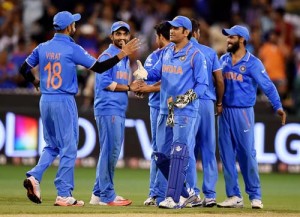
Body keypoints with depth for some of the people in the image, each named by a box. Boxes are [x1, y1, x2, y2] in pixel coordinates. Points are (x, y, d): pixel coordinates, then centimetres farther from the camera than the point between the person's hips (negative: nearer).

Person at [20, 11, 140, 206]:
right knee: (68, 148, 1)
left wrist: (37, 82, 29)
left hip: (45, 101, 6)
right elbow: (99, 67, -11)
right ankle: (64, 195, 0)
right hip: (64, 102, -6)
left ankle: (34, 176, -4)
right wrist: (123, 54, -6)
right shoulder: (72, 49, -11)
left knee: (52, 146, 18)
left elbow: (24, 70, 12)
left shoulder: (42, 48, 5)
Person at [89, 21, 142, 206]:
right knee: (110, 151, -10)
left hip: (120, 110, 9)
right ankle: (107, 196, -8)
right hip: (108, 109, -9)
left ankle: (98, 194, 17)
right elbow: (104, 82, -15)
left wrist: (136, 87, 2)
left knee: (113, 152, 11)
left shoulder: (125, 59, 21)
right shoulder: (107, 56, -6)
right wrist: (129, 87, -13)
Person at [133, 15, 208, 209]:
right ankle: (186, 192, 23)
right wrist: (144, 74, -11)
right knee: (162, 156, 10)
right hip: (165, 110, 8)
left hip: (185, 112, -8)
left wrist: (187, 98, -22)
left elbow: (202, 84, -10)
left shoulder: (195, 55, -7)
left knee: (179, 154, -14)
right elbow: (156, 73, 11)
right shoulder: (166, 52, 13)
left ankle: (173, 198, -15)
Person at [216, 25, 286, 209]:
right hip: (224, 111, 6)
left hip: (243, 112, -5)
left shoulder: (253, 63, -5)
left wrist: (278, 106, -24)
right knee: (226, 154, 5)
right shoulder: (223, 60, 12)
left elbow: (267, 86, -13)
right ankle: (234, 196, 11)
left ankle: (255, 196, 3)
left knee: (247, 154, -5)